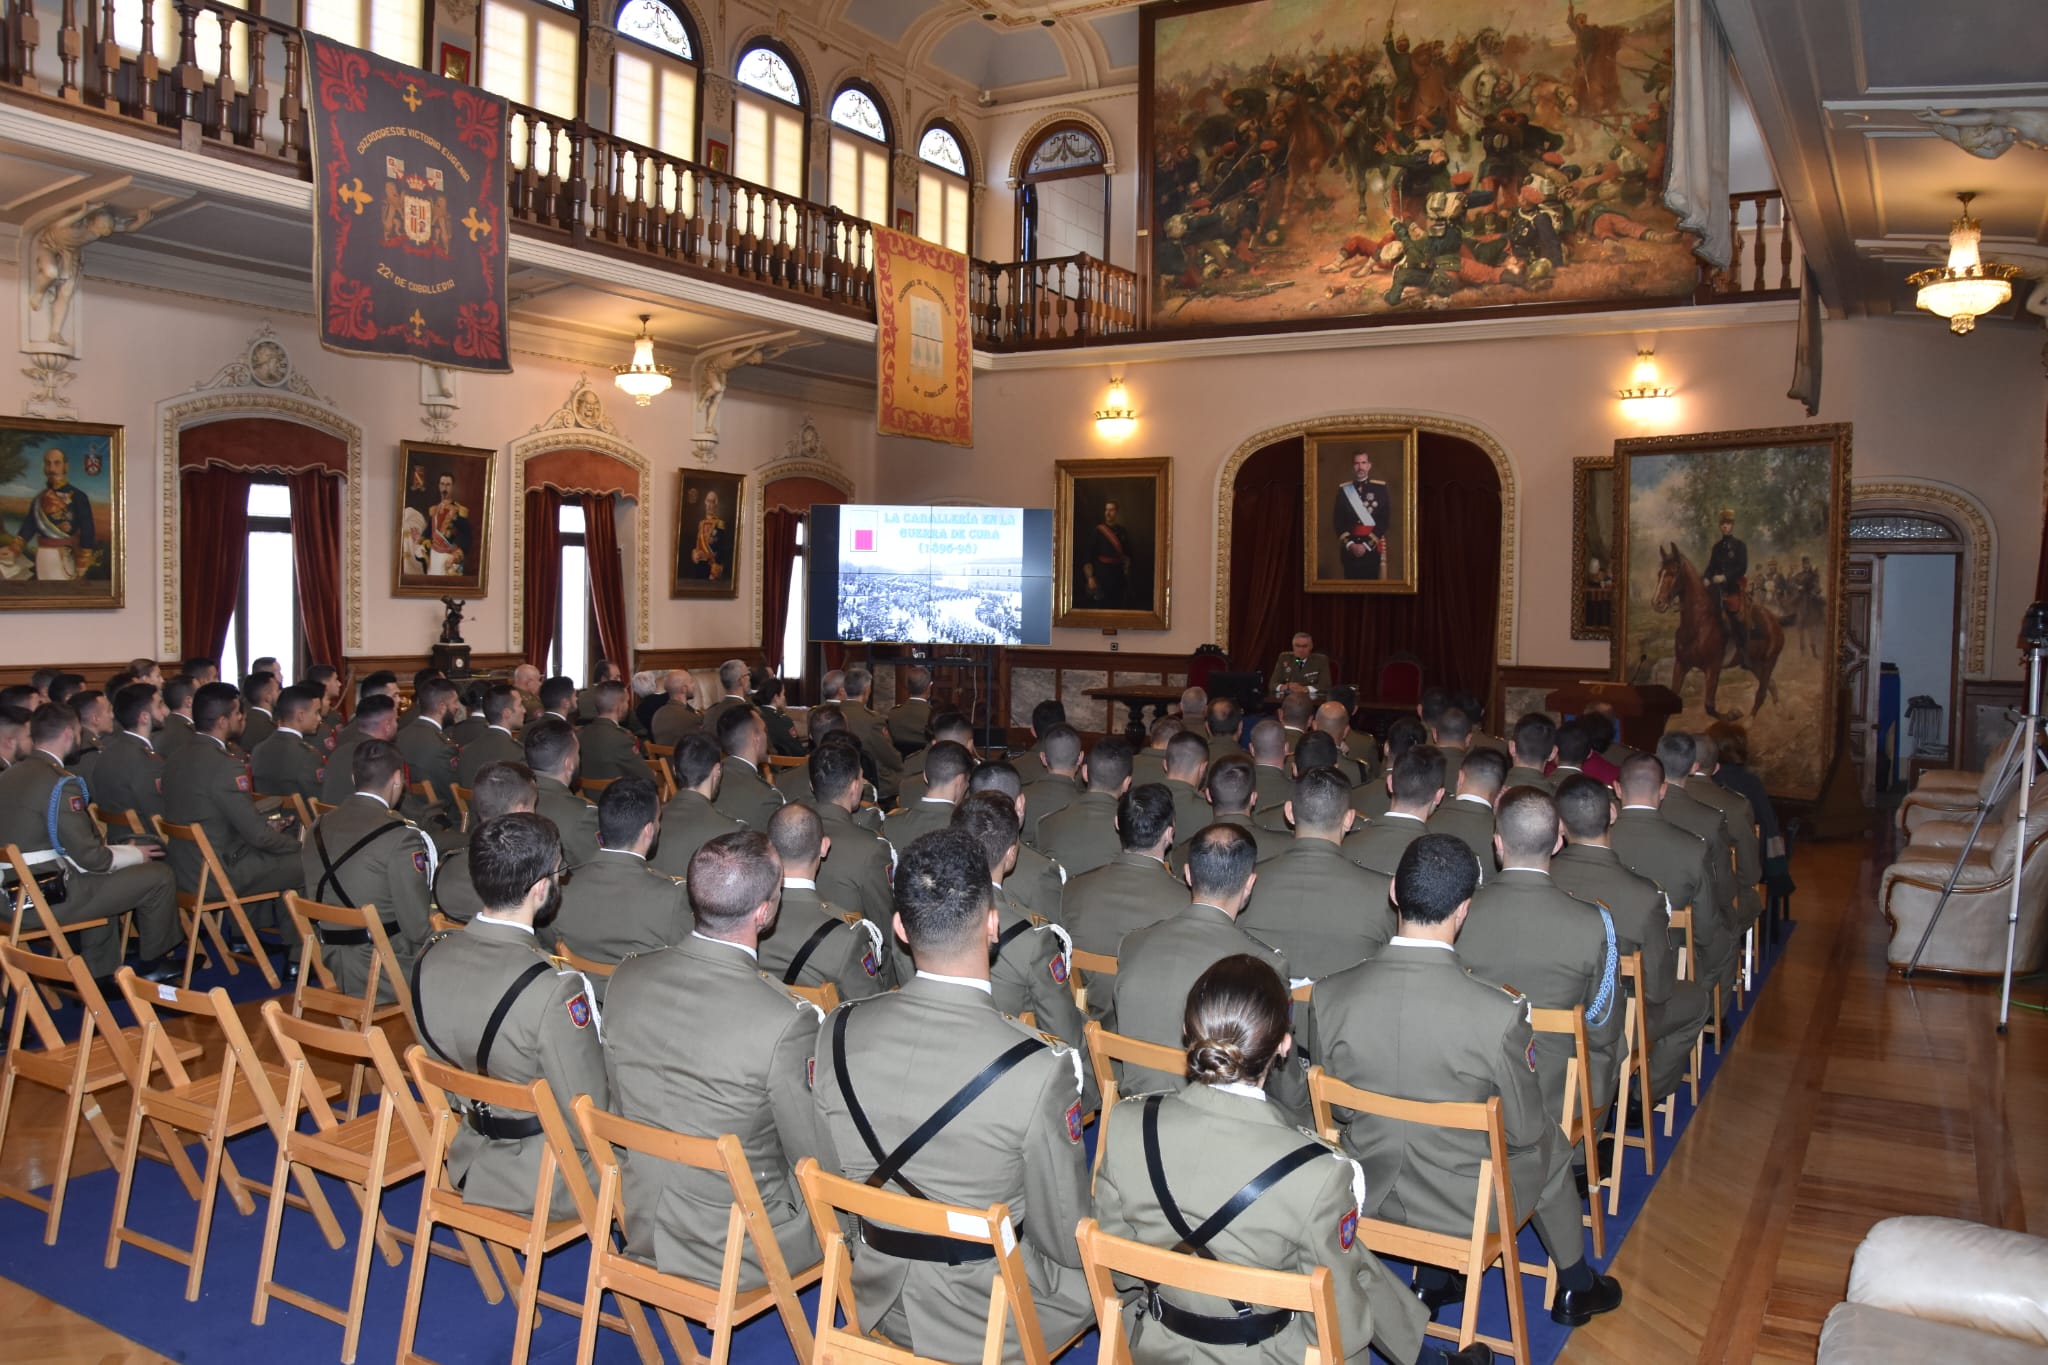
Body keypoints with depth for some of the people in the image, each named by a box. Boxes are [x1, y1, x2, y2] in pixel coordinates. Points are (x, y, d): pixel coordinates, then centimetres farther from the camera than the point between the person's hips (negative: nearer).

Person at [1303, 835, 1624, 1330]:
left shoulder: (1328, 997, -19)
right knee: (1550, 1146, 28)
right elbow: (1525, 1130, -13)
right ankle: (1575, 1288, 50)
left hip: (1368, 1194, 3)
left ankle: (1432, 1282, 43)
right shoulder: (1499, 1013, -29)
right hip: (1463, 1206, -3)